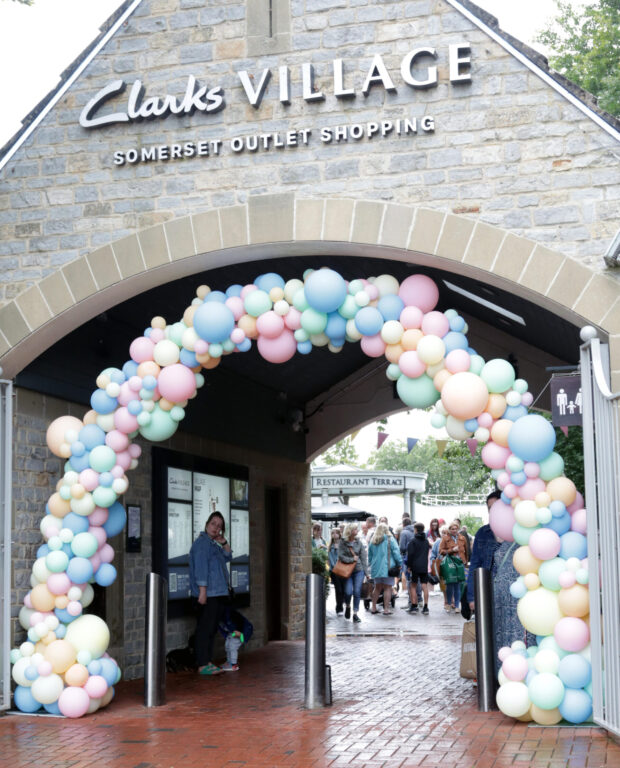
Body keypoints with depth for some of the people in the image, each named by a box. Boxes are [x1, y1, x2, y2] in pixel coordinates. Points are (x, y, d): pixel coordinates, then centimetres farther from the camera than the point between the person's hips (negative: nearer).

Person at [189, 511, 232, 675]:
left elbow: (228, 558, 25)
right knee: (205, 629, -8)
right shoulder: (202, 542, -10)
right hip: (207, 594, -10)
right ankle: (202, 665, -7)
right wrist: (202, 591, -23)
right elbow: (200, 567, -17)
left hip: (218, 594, 10)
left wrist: (224, 542, 8)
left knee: (212, 629, 12)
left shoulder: (213, 544, 19)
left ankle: (208, 662, 17)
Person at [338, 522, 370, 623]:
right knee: (348, 591, -11)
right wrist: (352, 559, -14)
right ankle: (347, 606, 20)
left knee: (357, 592, -4)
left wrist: (367, 572, 3)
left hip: (359, 570, 2)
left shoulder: (359, 542, 5)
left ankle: (355, 613, 5)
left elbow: (364, 557, 5)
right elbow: (340, 556, -7)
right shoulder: (342, 542, -1)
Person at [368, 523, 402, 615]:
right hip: (387, 567, -5)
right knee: (388, 587, 1)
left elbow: (370, 555, 12)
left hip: (376, 568, 5)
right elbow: (396, 552, -10)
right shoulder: (390, 539, -7)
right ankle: (386, 608, -2)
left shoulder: (373, 541, 7)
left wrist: (371, 564, 22)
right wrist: (400, 563, -2)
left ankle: (373, 607, 19)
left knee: (377, 587, 17)